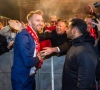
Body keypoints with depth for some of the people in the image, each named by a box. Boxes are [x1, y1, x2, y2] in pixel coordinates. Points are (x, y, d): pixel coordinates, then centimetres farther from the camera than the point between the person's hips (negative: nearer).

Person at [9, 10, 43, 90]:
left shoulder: (33, 35, 6)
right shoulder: (23, 35, -24)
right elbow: (28, 62, -31)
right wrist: (38, 58, -11)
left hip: (30, 77, 9)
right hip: (21, 78, -9)